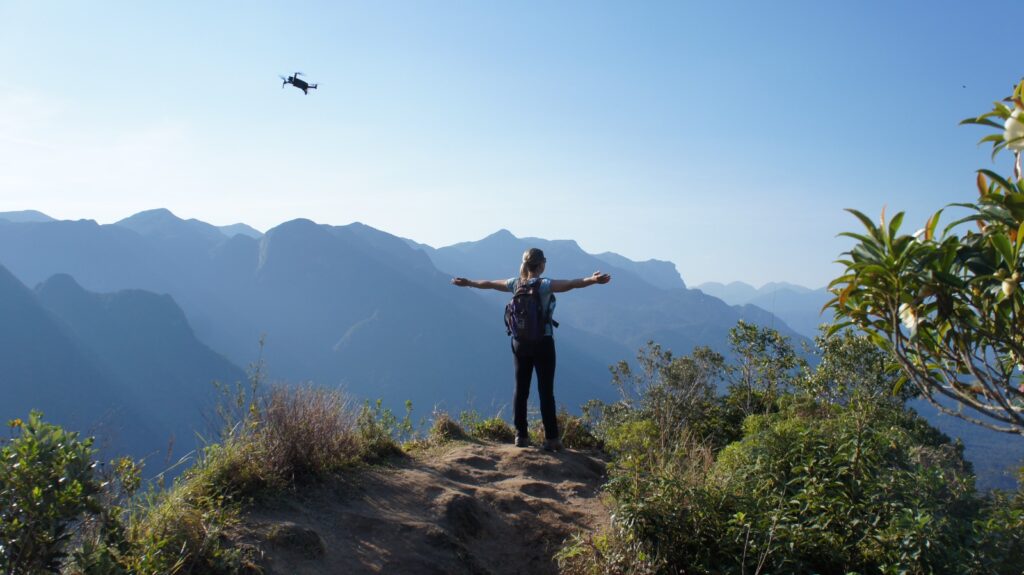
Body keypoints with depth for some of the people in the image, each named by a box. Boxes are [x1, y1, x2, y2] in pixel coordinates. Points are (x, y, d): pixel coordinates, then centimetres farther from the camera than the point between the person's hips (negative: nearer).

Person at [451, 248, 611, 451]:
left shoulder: (516, 283, 3)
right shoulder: (544, 285, -12)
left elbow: (488, 284, 17)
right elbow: (570, 284, -29)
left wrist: (468, 283, 32)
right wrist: (593, 280, -40)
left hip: (520, 343, 5)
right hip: (542, 343, -5)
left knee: (521, 390, 10)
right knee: (546, 391, 0)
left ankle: (521, 435, 15)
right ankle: (551, 438, 2)